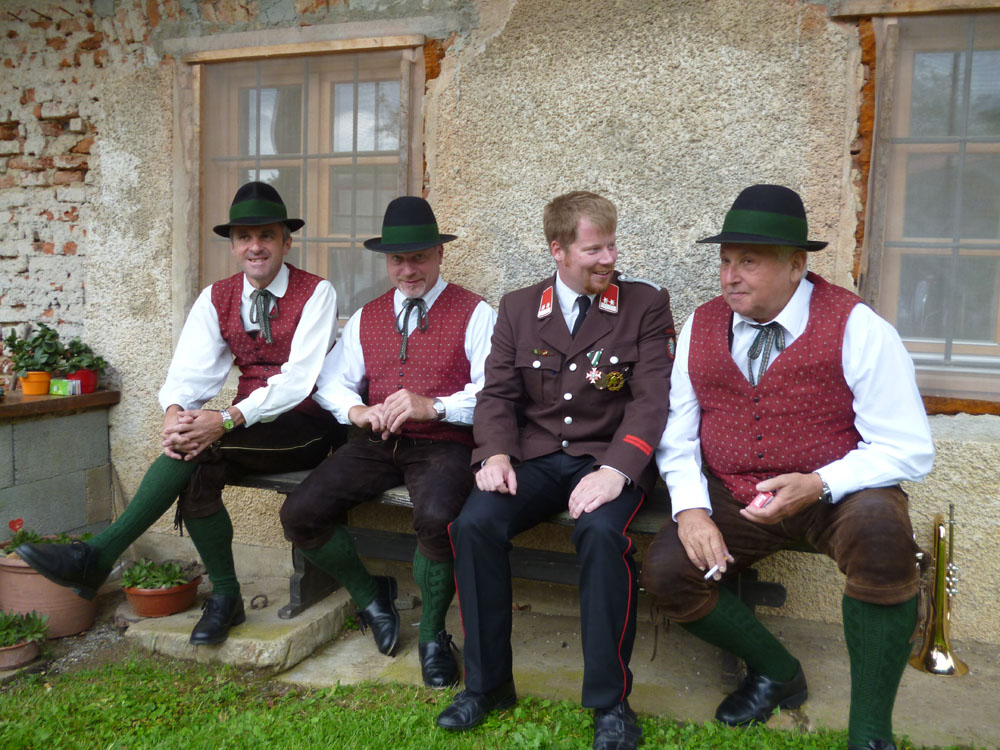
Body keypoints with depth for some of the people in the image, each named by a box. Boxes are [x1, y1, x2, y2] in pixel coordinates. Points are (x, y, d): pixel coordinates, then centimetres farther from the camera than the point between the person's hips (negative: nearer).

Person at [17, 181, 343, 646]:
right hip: (250, 432, 5)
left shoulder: (316, 293, -8)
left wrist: (227, 421, -32)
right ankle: (224, 597, -7)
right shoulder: (216, 299, 8)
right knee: (197, 472, -25)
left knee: (202, 445, -28)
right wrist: (174, 413, -28)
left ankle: (98, 557, -22)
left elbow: (299, 377, -20)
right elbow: (191, 371, -4)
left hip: (306, 428, -5)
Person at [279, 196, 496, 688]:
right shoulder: (366, 317, 19)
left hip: (442, 445, -5)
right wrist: (355, 410, -7)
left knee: (437, 518, -35)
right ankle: (370, 595, 16)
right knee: (299, 514, -12)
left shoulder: (474, 314, 2)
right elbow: (331, 383, 15)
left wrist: (433, 407, -24)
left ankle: (432, 633, -5)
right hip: (375, 444, 5)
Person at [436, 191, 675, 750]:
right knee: (474, 524, -23)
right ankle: (488, 683, -3)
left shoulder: (646, 305, 2)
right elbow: (498, 394, 8)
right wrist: (497, 454, -12)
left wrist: (615, 470, -23)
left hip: (609, 458, -2)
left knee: (602, 531, -33)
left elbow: (651, 398, -8)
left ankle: (611, 702, -12)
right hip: (533, 456, 3)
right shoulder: (518, 308, 11)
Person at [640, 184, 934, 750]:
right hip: (732, 501, 4)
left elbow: (908, 449, -11)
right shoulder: (701, 328, 2)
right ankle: (776, 673, 11)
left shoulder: (857, 329, -10)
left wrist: (817, 486, -26)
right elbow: (678, 433, 6)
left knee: (881, 530, -35)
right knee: (664, 571, -18)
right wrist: (691, 507, -12)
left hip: (837, 496, -3)